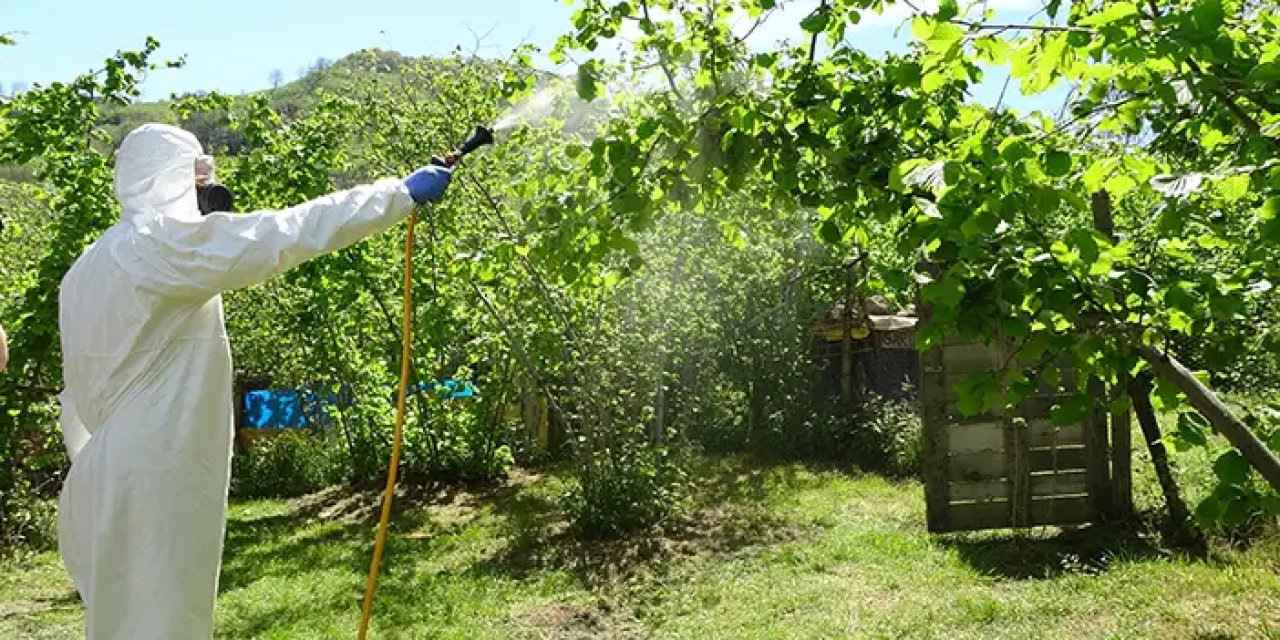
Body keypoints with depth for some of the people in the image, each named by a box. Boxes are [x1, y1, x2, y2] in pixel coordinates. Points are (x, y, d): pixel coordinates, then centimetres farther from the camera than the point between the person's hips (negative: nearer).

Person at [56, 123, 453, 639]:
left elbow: (77, 398, 17)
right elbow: (290, 232, -20)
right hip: (155, 478, -9)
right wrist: (403, 193, -14)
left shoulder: (88, 268, 13)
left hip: (116, 475, 9)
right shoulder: (163, 241, -15)